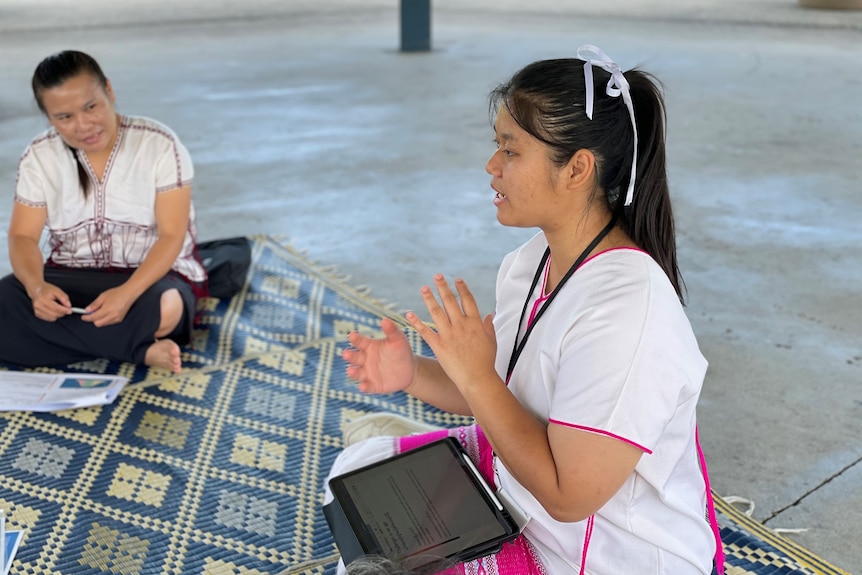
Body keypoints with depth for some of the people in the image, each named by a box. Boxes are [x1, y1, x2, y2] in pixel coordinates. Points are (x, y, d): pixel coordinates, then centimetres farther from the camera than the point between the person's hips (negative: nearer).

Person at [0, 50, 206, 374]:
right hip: (71, 279, 5)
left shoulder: (159, 144, -11)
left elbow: (172, 235, -15)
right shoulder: (39, 157, 0)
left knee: (163, 308, -40)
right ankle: (142, 350, -26)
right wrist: (37, 287, -27)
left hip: (153, 275, -4)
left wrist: (127, 293, -32)